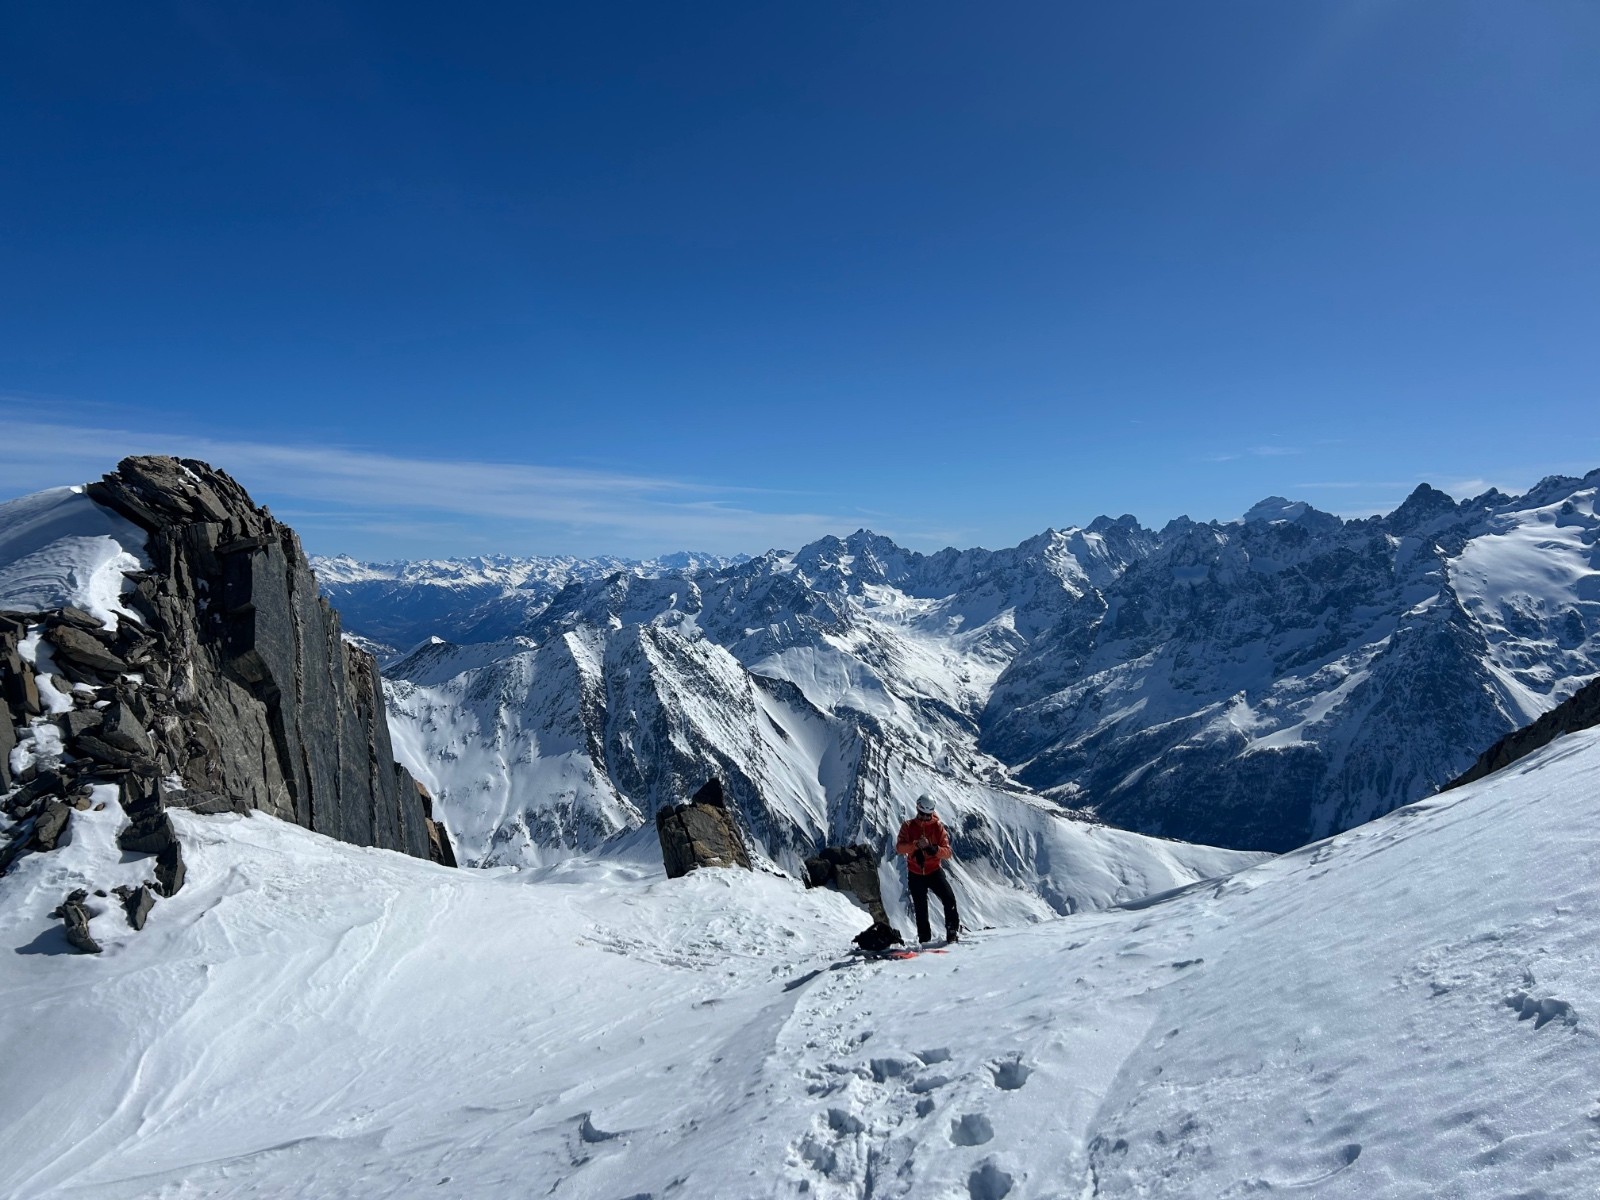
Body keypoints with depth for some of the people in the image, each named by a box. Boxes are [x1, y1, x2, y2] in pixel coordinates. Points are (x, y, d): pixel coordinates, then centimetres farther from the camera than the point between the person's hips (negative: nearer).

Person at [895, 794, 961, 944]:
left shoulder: (938, 826, -6)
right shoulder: (908, 826, -5)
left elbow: (947, 852, -12)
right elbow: (899, 847, -18)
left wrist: (933, 849, -31)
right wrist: (916, 844, -34)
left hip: (934, 871, -1)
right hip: (916, 874, 1)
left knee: (949, 899, -19)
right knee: (920, 909, 9)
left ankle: (953, 932, -7)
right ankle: (924, 939, 21)